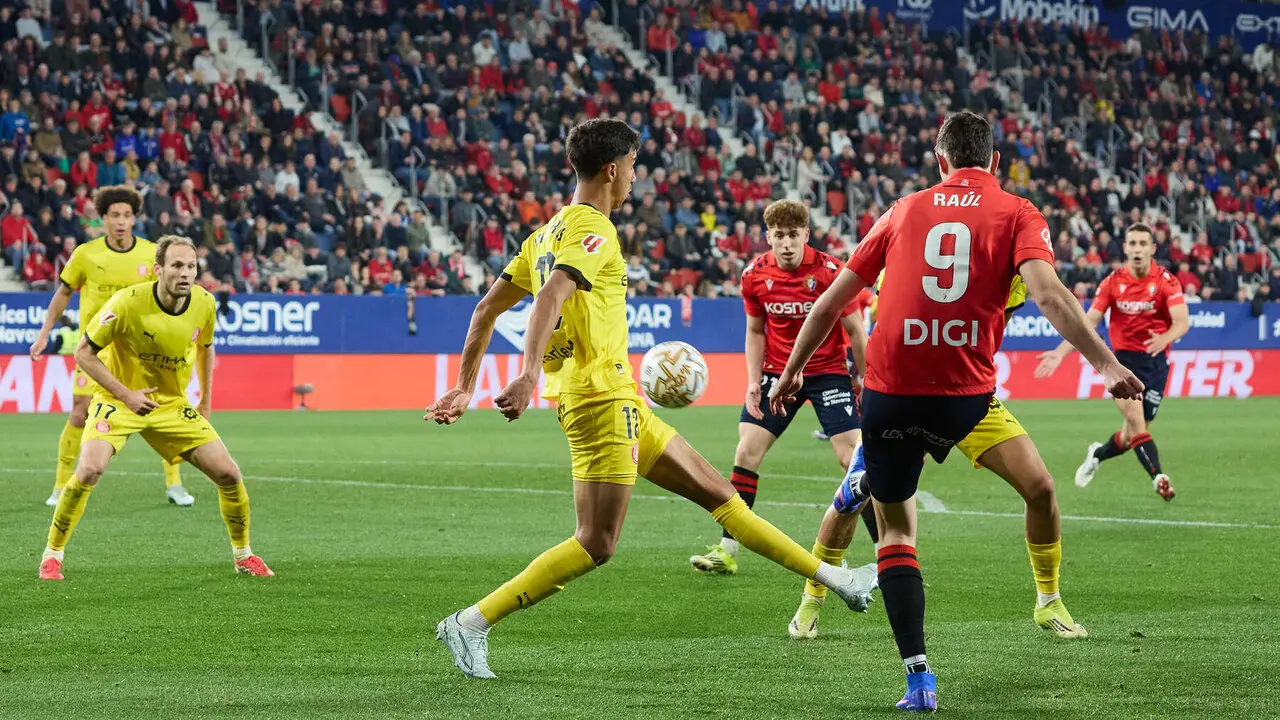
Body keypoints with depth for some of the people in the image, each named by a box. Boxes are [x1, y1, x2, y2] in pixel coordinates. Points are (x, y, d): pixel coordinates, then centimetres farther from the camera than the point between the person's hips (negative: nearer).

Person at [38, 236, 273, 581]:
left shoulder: (204, 303, -10)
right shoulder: (128, 303, -24)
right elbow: (84, 352, -15)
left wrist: (206, 400, 10)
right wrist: (126, 394, -20)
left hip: (172, 404, 4)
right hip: (118, 400, -4)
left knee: (228, 474, -4)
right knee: (89, 470, -27)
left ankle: (243, 555, 19)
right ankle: (52, 555, -7)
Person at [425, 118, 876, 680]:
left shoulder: (549, 232, 16)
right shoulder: (593, 230, -12)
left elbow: (487, 308, 16)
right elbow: (550, 297, -30)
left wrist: (465, 387, 18)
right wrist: (530, 375, -42)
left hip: (618, 402, 11)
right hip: (600, 396, -11)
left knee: (715, 491, 13)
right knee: (596, 545, -11)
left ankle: (827, 575, 20)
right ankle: (471, 624, -11)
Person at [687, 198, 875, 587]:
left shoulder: (829, 272, -17)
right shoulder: (755, 275, -7)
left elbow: (855, 330, -8)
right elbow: (756, 331, 8)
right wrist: (753, 382, -1)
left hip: (828, 371, -3)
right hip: (777, 372, 3)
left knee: (852, 457, -13)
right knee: (746, 451, -4)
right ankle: (727, 551, 4)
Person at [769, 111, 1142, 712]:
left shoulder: (904, 211, 13)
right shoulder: (1017, 215, 5)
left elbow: (830, 302, 15)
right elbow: (1047, 291, -14)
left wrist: (793, 371, 27)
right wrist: (1106, 364, -18)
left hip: (889, 391, 2)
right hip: (965, 395, -2)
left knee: (896, 528, 12)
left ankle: (918, 675, 1)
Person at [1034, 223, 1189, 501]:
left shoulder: (1166, 281, -9)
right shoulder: (1113, 282, -2)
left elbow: (1182, 322, -21)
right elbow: (1088, 323, 2)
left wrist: (1164, 339, -43)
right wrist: (1060, 353, -8)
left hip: (1155, 361, 0)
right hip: (1122, 358, 0)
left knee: (1132, 436, 7)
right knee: (1135, 418, -25)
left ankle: (1097, 454, 38)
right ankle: (1158, 477, -29)